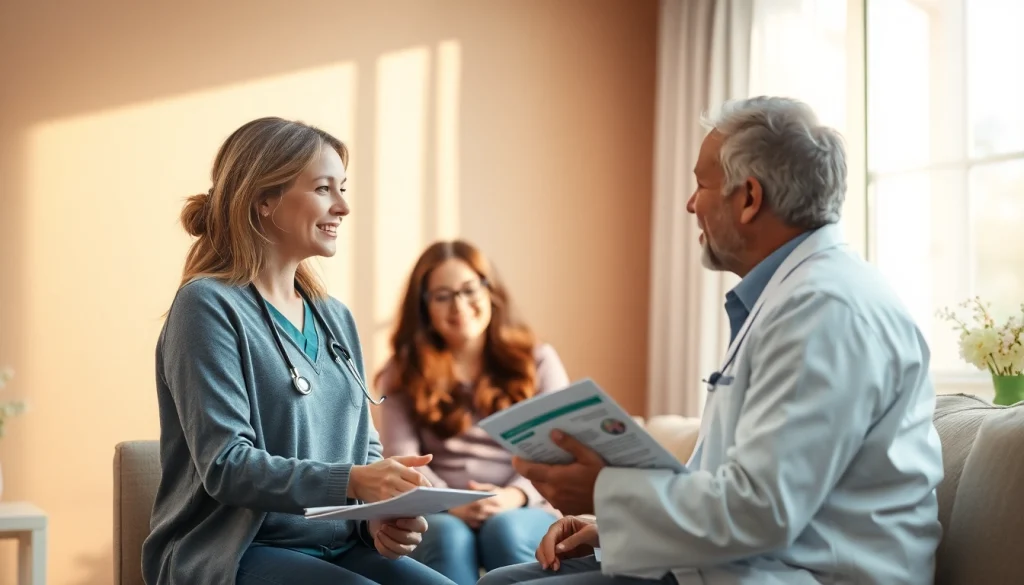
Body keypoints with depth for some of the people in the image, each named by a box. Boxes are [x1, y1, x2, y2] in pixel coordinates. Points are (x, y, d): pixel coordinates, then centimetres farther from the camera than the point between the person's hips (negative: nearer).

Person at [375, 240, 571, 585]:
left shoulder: (538, 361, 13)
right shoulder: (404, 372, 13)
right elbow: (401, 457, 0)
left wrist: (515, 496, -18)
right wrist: (449, 504, -19)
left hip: (524, 515, 0)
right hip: (436, 517, 0)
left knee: (505, 530, -34)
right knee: (449, 536, -34)